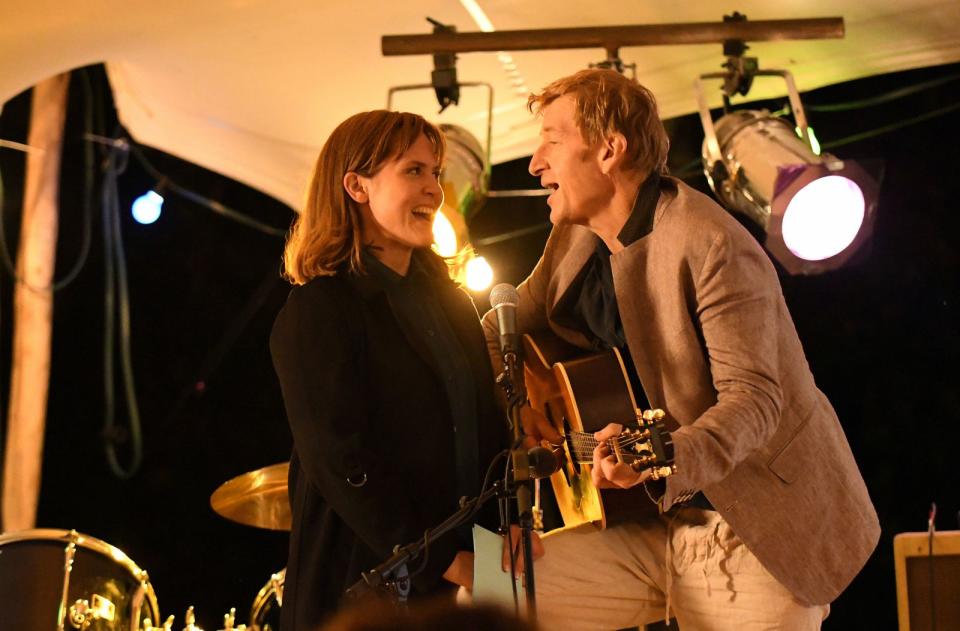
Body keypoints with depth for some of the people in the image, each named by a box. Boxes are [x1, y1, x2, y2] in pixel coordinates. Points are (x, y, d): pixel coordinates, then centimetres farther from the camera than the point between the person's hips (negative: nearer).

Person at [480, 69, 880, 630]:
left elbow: (754, 397, -24)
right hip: (655, 527, 7)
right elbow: (507, 324, 21)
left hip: (756, 532, -6)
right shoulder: (577, 241, 6)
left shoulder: (713, 247, -18)